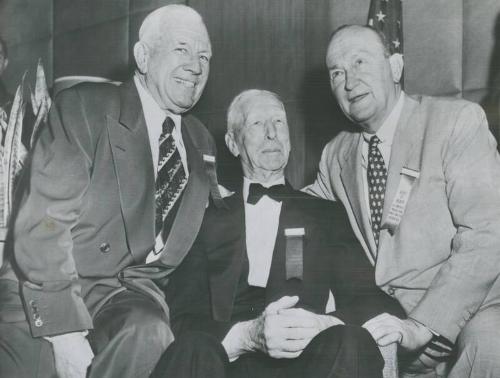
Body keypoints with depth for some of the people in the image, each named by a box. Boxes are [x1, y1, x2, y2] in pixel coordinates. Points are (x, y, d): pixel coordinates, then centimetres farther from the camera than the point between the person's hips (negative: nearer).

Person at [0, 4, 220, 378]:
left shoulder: (201, 142, 14)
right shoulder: (84, 107, -5)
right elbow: (44, 223, -14)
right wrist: (63, 329, -20)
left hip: (132, 292, 5)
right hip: (50, 291, -4)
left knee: (148, 334, -29)